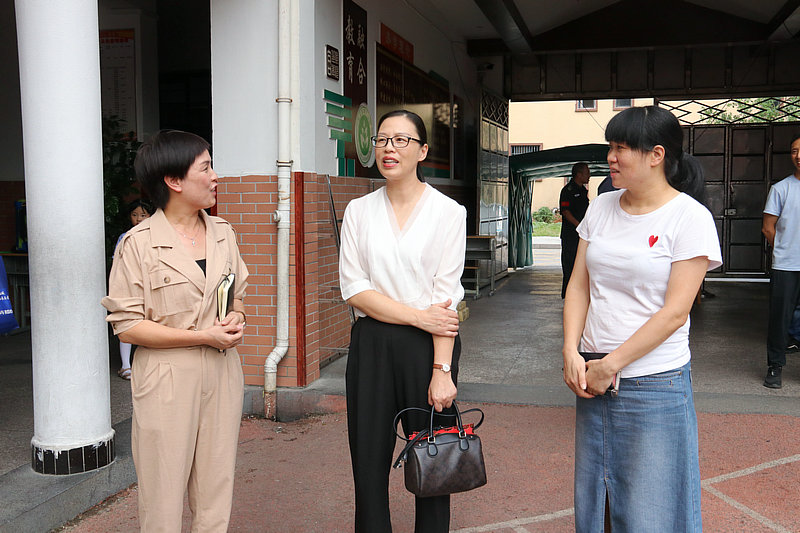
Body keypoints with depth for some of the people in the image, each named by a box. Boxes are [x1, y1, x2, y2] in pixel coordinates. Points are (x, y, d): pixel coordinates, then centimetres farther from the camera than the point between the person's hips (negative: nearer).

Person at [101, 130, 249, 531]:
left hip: (222, 374, 5)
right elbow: (126, 326, -10)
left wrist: (235, 319, -3)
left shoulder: (222, 234, 9)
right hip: (168, 380, -5)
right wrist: (204, 336, -16)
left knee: (216, 498, 11)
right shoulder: (139, 243, -8)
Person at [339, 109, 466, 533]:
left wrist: (442, 369, -15)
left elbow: (447, 297, -8)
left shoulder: (448, 212, -1)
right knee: (368, 466, 6)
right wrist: (418, 315, -11)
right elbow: (353, 288, -1)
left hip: (429, 346, -2)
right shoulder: (358, 211, 7)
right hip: (371, 344, 2)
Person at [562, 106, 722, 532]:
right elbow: (579, 286, 7)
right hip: (593, 377, 5)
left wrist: (611, 365, -14)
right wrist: (572, 353, -6)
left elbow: (674, 312, -14)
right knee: (590, 497, 16)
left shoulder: (690, 218, -10)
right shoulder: (601, 208, 6)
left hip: (655, 385, -5)